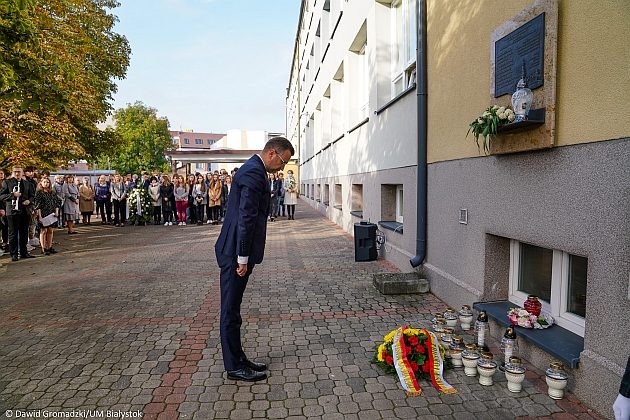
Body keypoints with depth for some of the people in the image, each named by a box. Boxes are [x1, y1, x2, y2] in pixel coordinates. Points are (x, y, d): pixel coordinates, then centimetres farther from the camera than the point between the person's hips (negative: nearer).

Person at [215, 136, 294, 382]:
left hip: (237, 252, 10)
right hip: (236, 253, -10)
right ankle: (234, 367, 15)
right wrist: (243, 258, -19)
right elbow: (246, 218, -22)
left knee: (232, 308, 17)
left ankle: (237, 359, 29)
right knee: (231, 310, 2)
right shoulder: (254, 173, -17)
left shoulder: (253, 169, 16)